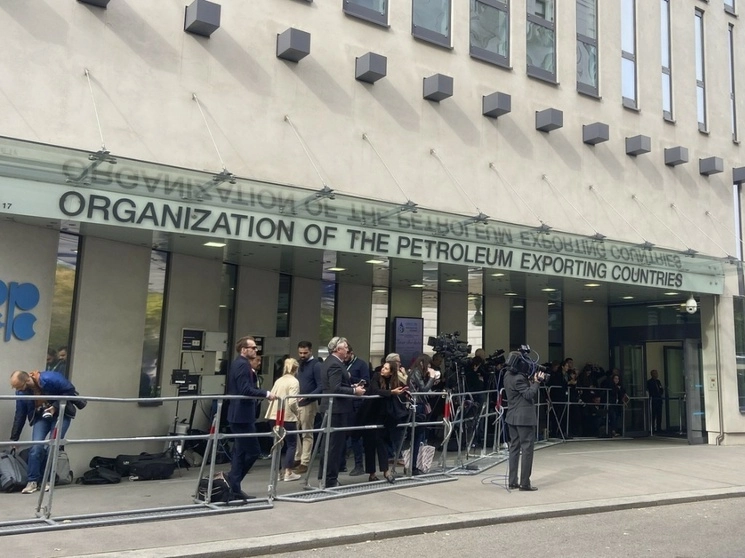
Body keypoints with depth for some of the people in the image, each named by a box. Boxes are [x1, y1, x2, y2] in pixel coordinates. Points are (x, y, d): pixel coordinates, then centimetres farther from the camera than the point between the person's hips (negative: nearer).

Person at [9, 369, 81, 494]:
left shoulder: (50, 379, -31)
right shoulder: (21, 393, -12)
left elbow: (70, 391, -21)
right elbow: (19, 415, -3)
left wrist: (55, 407, -28)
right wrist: (14, 439, -2)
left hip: (61, 414, -4)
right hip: (41, 417, 4)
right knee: (36, 447, -14)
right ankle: (33, 481, -4)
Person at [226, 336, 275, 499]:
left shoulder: (237, 364, 16)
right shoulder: (243, 365, -16)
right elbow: (246, 390, -25)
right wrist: (266, 394, -20)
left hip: (238, 414, 11)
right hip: (242, 415, -11)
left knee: (240, 452, 13)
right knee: (253, 451, -4)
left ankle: (234, 486, 16)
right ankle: (232, 481, 1)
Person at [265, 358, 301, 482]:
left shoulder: (278, 380, 10)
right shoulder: (294, 381, -9)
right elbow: (292, 402, -17)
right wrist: (296, 412, 1)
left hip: (274, 416, 6)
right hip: (287, 416, -6)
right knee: (292, 444, 5)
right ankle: (288, 473, 2)